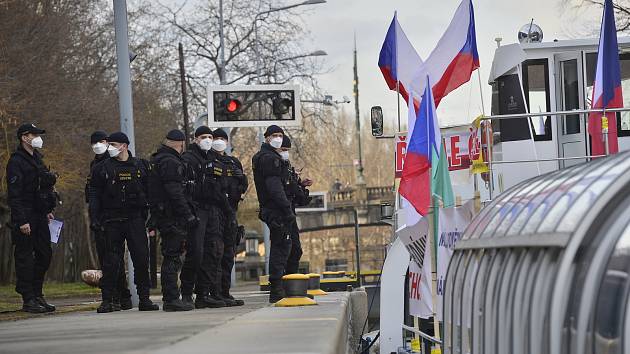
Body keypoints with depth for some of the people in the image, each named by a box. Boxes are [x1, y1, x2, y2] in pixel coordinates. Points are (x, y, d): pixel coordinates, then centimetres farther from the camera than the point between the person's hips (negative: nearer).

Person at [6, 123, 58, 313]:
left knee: (45, 255, 10)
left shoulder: (37, 158, 16)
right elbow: (14, 195, -17)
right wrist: (22, 221, -22)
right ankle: (28, 300, -2)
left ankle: (37, 295, 19)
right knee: (25, 258, -4)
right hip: (25, 217, -9)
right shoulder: (16, 162, -12)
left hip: (40, 217, 9)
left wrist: (48, 210, 18)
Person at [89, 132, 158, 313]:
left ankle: (144, 298, 5)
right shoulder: (102, 168, 5)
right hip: (112, 221, -1)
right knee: (111, 261, -1)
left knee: (141, 258, -3)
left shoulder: (140, 166, 8)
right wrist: (94, 218, -6)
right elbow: (94, 195, 4)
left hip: (135, 219, 1)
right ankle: (107, 300, 5)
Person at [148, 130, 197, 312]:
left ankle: (170, 298, 16)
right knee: (172, 257, -9)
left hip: (162, 215, 10)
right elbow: (175, 193, -20)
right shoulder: (170, 162, -14)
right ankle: (171, 299, -9)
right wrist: (188, 215, -18)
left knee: (171, 257, 13)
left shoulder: (159, 160, 19)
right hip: (173, 218, -10)